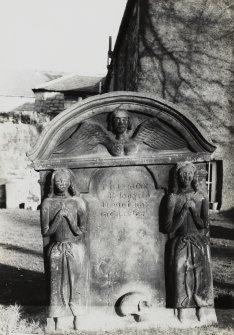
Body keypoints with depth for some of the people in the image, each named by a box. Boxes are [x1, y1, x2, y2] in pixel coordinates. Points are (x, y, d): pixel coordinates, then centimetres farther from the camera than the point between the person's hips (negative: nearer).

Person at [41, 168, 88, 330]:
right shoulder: (48, 203, -3)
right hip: (56, 251, 0)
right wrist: (59, 216, -17)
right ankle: (58, 324, 17)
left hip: (76, 250, 0)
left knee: (76, 286, 5)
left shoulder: (78, 202, -4)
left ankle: (77, 321, 20)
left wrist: (69, 216, -19)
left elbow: (81, 232, -8)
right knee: (57, 287, 5)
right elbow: (45, 232, -7)